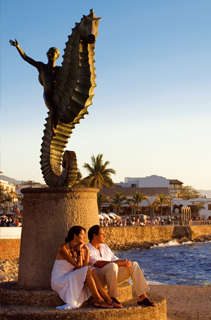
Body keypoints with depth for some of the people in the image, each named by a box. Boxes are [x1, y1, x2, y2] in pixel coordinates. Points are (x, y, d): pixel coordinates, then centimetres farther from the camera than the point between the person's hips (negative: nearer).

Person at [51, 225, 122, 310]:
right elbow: (78, 266, -21)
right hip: (59, 281, -8)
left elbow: (85, 265, -5)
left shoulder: (77, 248, 8)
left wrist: (86, 251, -6)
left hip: (70, 279, 8)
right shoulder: (64, 248, -16)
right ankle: (98, 301, -21)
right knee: (87, 270, -25)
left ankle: (108, 300, -19)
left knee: (92, 271, -14)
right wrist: (79, 251, -15)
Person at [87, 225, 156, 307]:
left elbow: (115, 259, 16)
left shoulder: (105, 247, 22)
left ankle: (142, 297, -15)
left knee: (134, 265, -7)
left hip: (112, 274, 8)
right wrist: (120, 262, -23)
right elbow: (99, 264, -20)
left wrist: (126, 262, -8)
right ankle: (112, 298, -27)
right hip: (98, 278, -8)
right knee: (112, 265, -37)